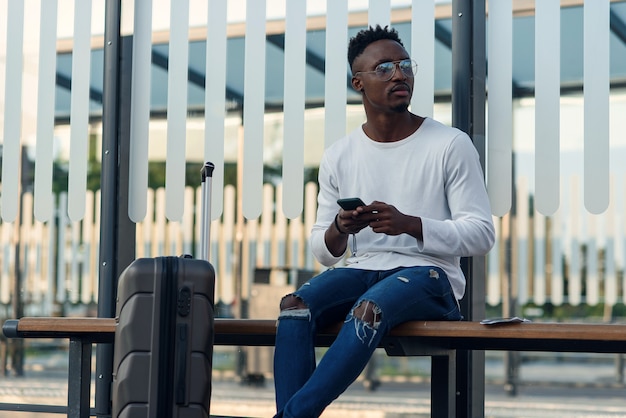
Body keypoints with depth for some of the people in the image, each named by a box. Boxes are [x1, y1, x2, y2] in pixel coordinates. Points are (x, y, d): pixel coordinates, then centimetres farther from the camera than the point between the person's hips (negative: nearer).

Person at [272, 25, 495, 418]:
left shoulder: (451, 145, -1)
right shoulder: (339, 156, 10)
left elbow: (482, 235, -5)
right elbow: (324, 251, 13)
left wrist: (409, 224, -20)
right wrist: (339, 231, -13)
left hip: (429, 274, -4)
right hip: (363, 269, 4)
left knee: (369, 309, -36)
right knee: (296, 305, -27)